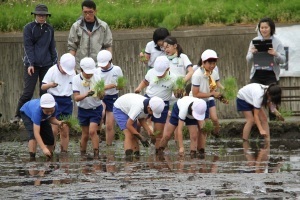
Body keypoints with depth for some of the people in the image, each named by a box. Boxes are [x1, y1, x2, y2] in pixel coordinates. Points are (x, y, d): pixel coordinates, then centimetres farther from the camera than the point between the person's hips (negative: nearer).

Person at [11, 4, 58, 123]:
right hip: (32, 64, -4)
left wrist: (55, 63, 9)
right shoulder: (29, 28, -1)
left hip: (46, 64, 4)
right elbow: (28, 46, -7)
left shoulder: (49, 29, 10)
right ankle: (18, 115, 1)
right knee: (28, 91, -8)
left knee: (45, 92, 3)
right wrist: (30, 64, -16)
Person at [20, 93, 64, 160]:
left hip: (42, 118, 5)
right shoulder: (37, 111, -47)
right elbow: (36, 133, -50)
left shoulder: (55, 106, -33)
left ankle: (50, 158, 22)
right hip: (27, 113, -5)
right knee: (33, 134, -31)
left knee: (50, 138, 0)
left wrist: (58, 123, -36)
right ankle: (32, 158, -28)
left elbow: (51, 118, -12)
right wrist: (44, 148, -59)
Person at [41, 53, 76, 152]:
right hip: (54, 100, -4)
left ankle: (64, 152, 9)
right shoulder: (53, 71, -8)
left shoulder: (72, 72, 4)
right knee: (54, 130, -11)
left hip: (67, 102, 4)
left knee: (65, 131, 4)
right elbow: (43, 87, -9)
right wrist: (50, 85, -28)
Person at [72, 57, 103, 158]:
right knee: (85, 134, 7)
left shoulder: (97, 78, -10)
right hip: (83, 109, 1)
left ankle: (96, 154, -13)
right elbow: (76, 97, -17)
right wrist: (86, 95, -36)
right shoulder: (76, 79, -11)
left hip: (96, 109, -1)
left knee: (92, 131, -16)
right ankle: (82, 154, 24)